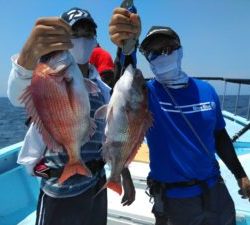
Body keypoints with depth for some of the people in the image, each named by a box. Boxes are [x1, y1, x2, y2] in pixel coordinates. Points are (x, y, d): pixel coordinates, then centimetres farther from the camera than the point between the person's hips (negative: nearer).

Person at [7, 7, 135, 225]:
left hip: (96, 185, 5)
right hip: (59, 190, -5)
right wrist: (29, 53, -56)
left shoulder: (103, 90, 4)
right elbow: (18, 95, -36)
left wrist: (126, 178, 11)